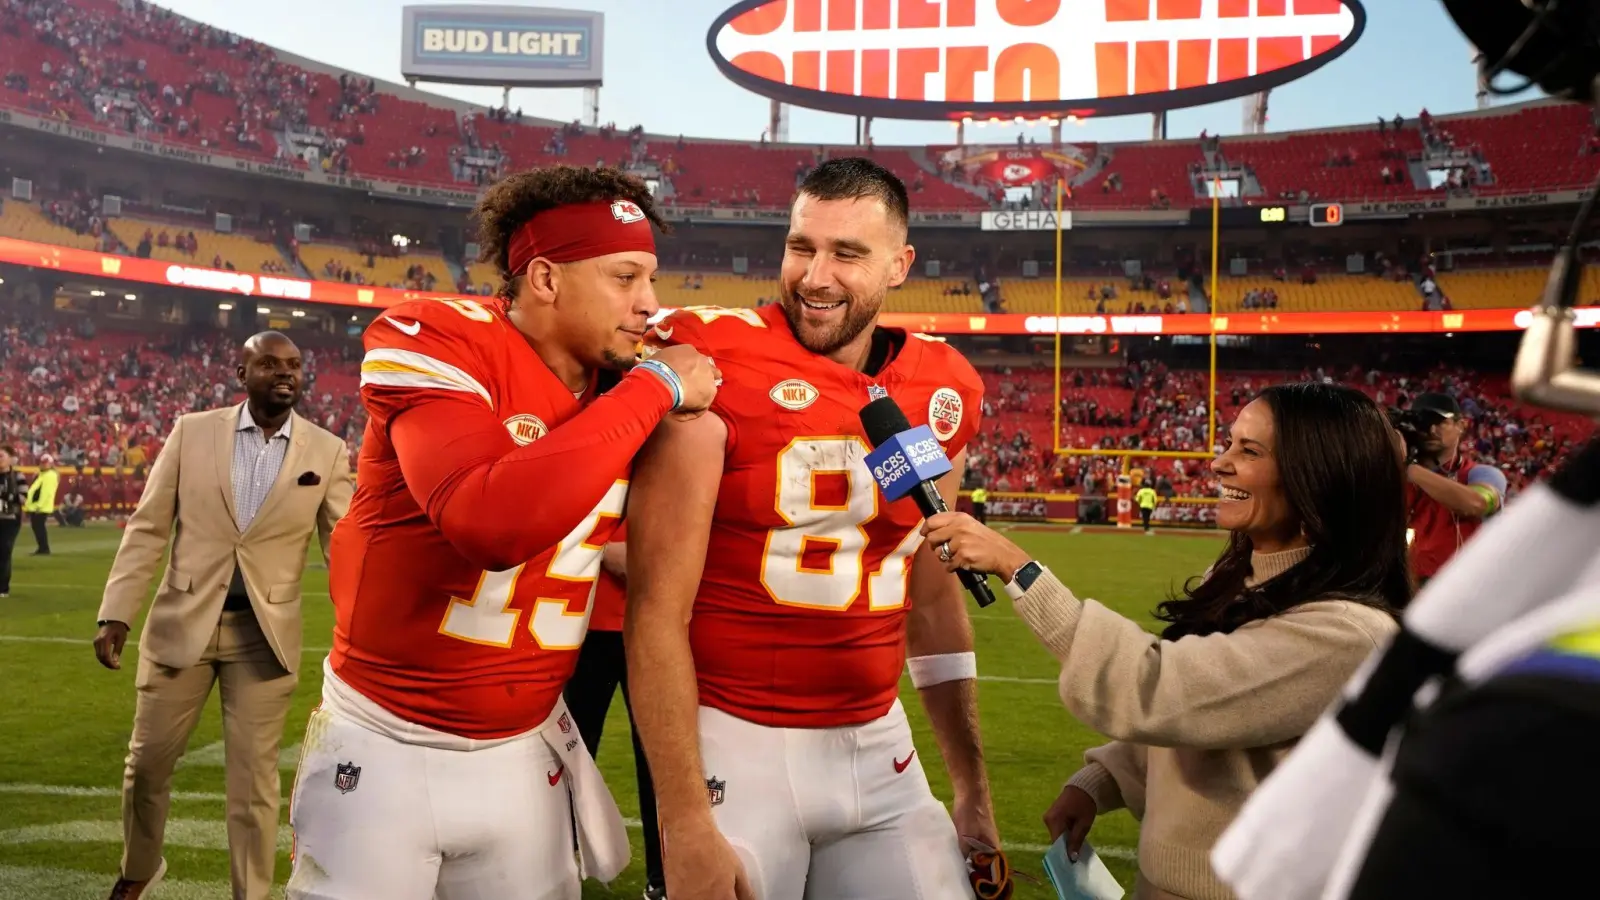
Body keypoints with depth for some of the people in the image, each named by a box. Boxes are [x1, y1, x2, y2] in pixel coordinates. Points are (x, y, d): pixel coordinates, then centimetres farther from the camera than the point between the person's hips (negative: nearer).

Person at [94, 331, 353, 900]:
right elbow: (147, 529, 1)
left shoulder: (327, 453, -2)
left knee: (254, 779, 4)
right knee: (147, 762, 13)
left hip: (265, 635, -1)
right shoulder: (192, 431, 0)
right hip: (180, 623, 1)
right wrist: (116, 614, -5)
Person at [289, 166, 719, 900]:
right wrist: (654, 391, -27)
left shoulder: (622, 386, 0)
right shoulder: (435, 341, -18)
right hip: (385, 750, -5)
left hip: (524, 755, 5)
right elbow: (494, 521, -37)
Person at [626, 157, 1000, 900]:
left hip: (878, 747, 5)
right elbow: (656, 612, -15)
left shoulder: (940, 393, 2)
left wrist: (971, 784, 14)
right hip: (736, 745, -4)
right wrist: (684, 822, -17)